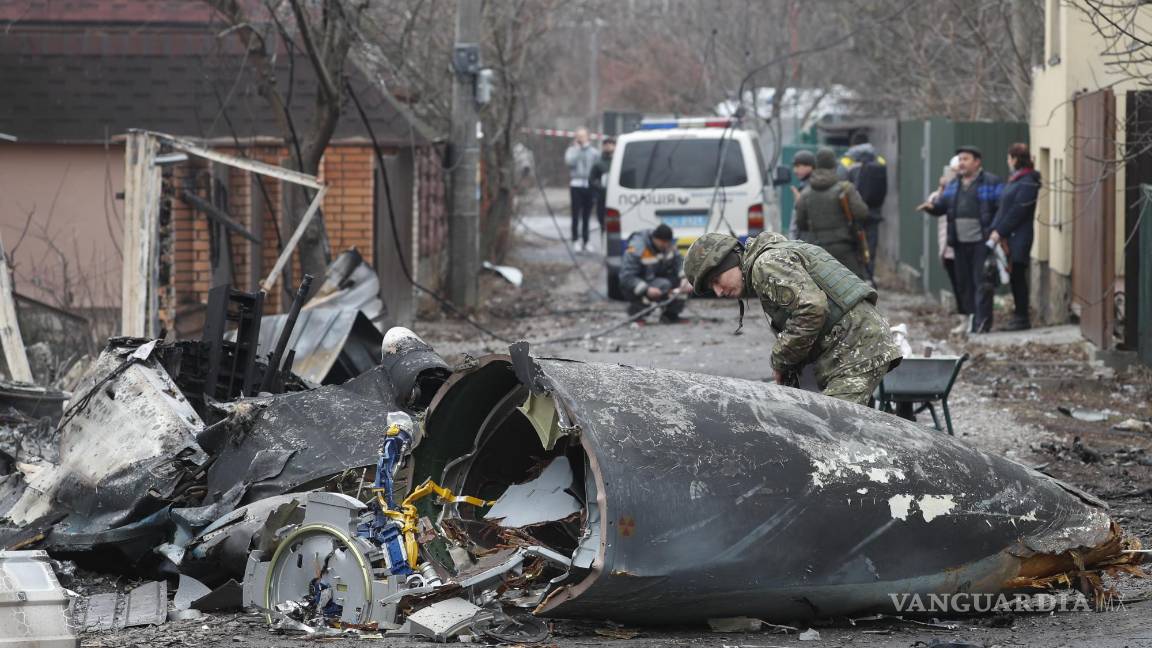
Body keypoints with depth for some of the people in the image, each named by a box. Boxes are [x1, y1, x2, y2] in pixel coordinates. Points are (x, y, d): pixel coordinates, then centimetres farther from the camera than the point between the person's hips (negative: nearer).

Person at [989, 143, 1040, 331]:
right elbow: (1003, 208, 15)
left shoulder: (1027, 182, -12)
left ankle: (1022, 319, -2)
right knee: (1014, 277, 10)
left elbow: (1018, 211, -17)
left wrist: (1000, 232, -16)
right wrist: (995, 229, 3)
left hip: (1019, 237, -9)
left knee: (1017, 276, -6)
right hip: (1009, 238, 9)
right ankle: (1019, 317, 14)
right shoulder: (1014, 180, 17)